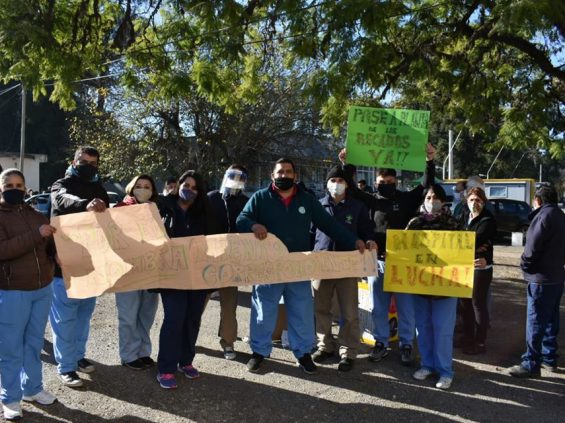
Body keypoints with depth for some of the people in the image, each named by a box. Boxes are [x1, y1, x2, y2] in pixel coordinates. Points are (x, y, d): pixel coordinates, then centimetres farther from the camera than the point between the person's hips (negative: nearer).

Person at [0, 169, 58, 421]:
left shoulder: (36, 215, 10)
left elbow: (50, 245, 21)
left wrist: (57, 256, -1)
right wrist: (35, 234, -27)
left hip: (43, 289, 5)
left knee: (34, 344, 16)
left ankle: (33, 389, 30)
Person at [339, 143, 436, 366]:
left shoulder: (407, 199, 4)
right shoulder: (372, 201, 7)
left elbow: (426, 185, -1)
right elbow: (352, 190, 2)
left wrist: (430, 162, -13)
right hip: (377, 260, 2)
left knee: (405, 306, 6)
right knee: (378, 307, 10)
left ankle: (406, 345, 19)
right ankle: (381, 343, 23)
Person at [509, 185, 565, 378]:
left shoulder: (544, 216, -17)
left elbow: (533, 246, -19)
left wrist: (524, 264, -4)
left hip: (541, 278, -10)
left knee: (535, 321, -5)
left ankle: (531, 364, 0)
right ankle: (549, 358, 27)